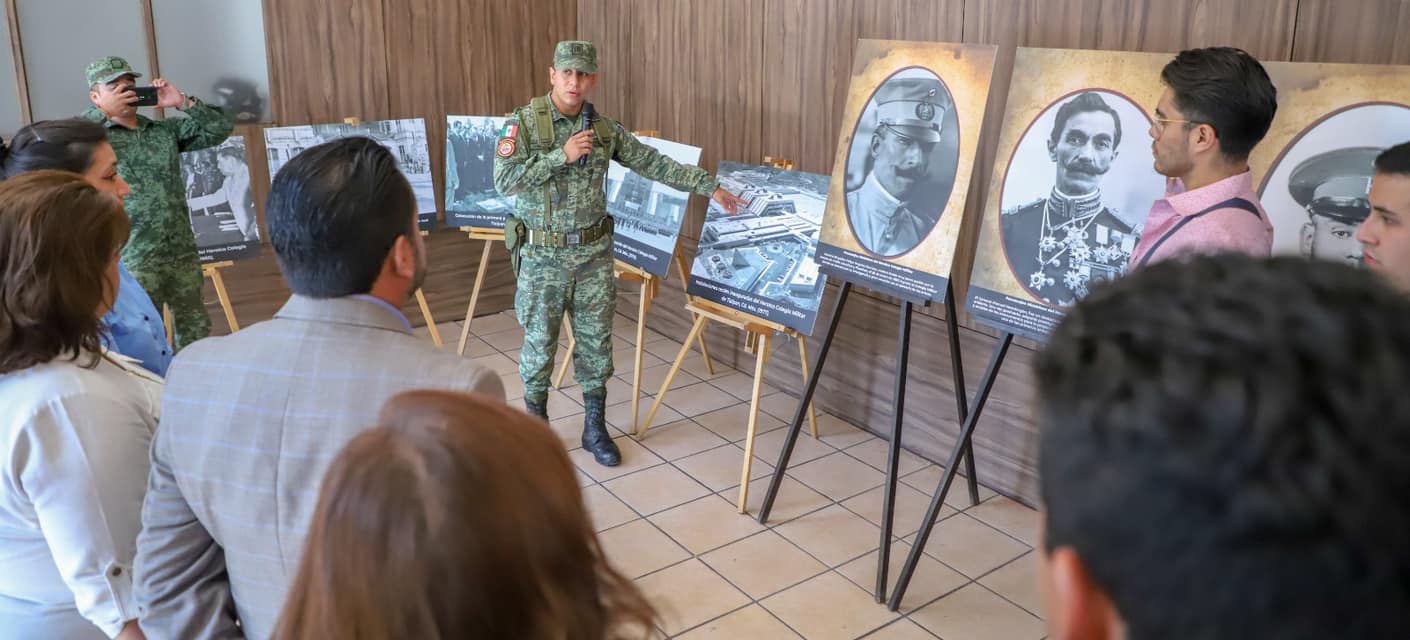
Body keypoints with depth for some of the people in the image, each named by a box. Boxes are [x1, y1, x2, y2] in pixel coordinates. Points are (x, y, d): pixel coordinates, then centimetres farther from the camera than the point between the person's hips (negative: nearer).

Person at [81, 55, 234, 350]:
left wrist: (184, 103, -4)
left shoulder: (166, 130, 10)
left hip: (183, 255, 4)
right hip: (133, 262, -4)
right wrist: (103, 112, -15)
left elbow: (221, 129, 9)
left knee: (197, 336, 12)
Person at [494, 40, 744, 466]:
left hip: (593, 253, 3)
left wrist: (710, 187, 0)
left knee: (596, 341, 9)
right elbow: (504, 181, -18)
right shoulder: (523, 123, -8)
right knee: (540, 343, 8)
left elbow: (655, 164, 4)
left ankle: (595, 428, 23)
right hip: (543, 255, -3)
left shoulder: (605, 129, 2)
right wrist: (561, 155, -22)